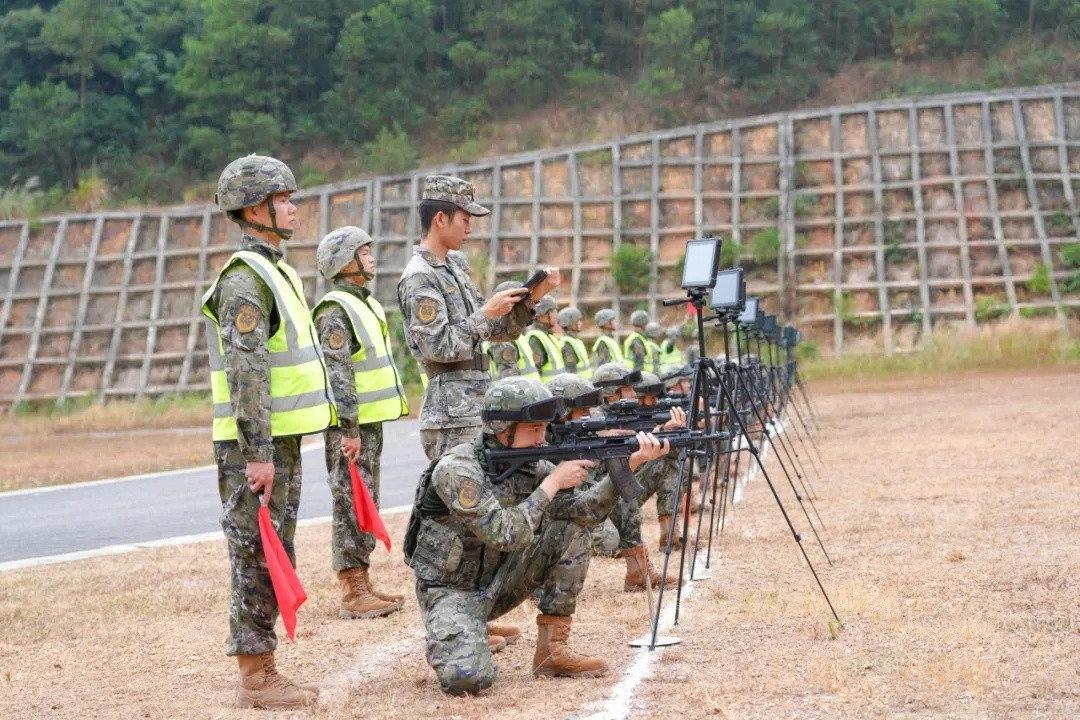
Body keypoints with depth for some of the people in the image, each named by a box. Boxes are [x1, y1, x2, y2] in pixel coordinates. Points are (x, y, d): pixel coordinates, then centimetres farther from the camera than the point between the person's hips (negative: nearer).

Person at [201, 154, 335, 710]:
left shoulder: (273, 270, 17)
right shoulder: (245, 279, -15)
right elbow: (246, 372, -22)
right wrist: (257, 452, -24)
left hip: (281, 440, 10)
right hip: (256, 445, -10)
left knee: (273, 559, 12)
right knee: (258, 559, -6)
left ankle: (265, 671, 18)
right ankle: (254, 679, -1)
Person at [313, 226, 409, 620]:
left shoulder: (364, 303, 17)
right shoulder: (336, 310, -14)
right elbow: (337, 375, -20)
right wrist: (349, 429, -23)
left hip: (371, 422, 10)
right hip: (350, 425, -10)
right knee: (351, 505, -8)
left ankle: (363, 582, 18)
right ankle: (352, 594, -7)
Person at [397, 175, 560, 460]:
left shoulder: (454, 268, 17)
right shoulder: (419, 278, -11)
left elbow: (499, 330, 19)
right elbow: (438, 347, -20)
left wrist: (531, 297, 6)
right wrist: (487, 313, -14)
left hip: (477, 410, 10)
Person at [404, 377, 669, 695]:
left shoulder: (529, 464, -2)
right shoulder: (457, 469, -24)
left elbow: (582, 510, -10)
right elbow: (505, 535, -31)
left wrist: (628, 464, -22)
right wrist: (553, 482, -24)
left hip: (497, 582, 7)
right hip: (451, 592, -7)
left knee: (572, 529, -8)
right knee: (467, 678, -33)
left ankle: (552, 648, -4)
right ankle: (455, 637, 6)